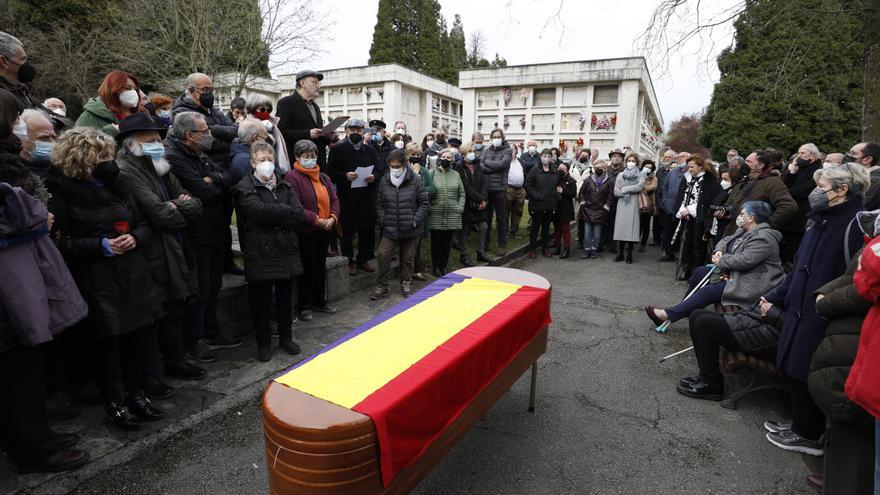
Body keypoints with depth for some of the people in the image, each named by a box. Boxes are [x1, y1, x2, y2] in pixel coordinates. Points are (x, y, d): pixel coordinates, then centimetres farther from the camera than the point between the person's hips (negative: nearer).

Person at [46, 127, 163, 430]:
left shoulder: (115, 185, 11)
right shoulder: (61, 191, -6)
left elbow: (143, 225, 14)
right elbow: (58, 241, -10)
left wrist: (135, 238, -7)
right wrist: (101, 246, -18)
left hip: (132, 275, 5)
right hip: (95, 281, -5)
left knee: (135, 336, 10)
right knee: (106, 342, 4)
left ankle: (136, 395, 27)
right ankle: (115, 403, 21)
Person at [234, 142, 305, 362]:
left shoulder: (284, 186, 10)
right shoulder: (245, 187, -5)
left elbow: (299, 215, -3)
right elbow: (260, 211, -22)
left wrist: (273, 218, -14)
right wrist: (287, 211, -10)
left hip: (287, 251, 5)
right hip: (261, 254, -4)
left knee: (285, 296, 16)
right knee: (261, 300, 7)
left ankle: (286, 337, 32)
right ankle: (263, 342, 24)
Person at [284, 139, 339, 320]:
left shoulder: (324, 177, 13)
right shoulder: (292, 178, -11)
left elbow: (334, 200, 9)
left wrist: (332, 218, -8)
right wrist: (317, 220, -22)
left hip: (324, 230, 7)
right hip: (305, 231, -7)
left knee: (320, 267, 16)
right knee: (306, 269, 3)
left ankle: (319, 301, 30)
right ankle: (304, 306, 18)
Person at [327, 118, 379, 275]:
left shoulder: (371, 150, 13)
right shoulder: (337, 149, 1)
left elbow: (378, 169, 16)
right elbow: (330, 171, -2)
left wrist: (374, 176, -6)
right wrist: (345, 176, -18)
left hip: (367, 198, 4)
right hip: (347, 198, -4)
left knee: (367, 230, 8)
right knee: (348, 231, 2)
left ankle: (363, 259, 22)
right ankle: (349, 261, 14)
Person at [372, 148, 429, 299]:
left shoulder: (415, 180, -5)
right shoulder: (384, 180, 2)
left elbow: (424, 203, -2)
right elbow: (379, 203, 10)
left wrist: (416, 220, -10)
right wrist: (382, 220, -2)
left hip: (410, 229, -1)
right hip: (390, 228, 1)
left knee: (408, 258, 11)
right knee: (383, 255, -7)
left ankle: (406, 284, 29)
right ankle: (382, 286, 7)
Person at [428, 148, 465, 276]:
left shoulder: (456, 175, 10)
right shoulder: (431, 173, 0)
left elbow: (462, 194, 12)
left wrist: (460, 207, 1)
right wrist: (428, 207, -8)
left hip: (452, 216, 3)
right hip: (435, 215, -2)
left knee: (447, 242, 9)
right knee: (436, 242, 5)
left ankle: (444, 267, 22)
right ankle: (435, 267, 19)